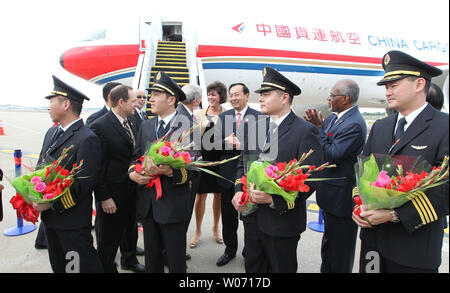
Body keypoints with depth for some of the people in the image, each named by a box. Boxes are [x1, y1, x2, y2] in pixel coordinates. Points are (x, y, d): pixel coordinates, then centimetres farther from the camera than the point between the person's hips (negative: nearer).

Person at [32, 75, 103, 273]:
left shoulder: (87, 139, -19)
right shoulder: (52, 133, 9)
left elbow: (83, 184, -21)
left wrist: (52, 204, -19)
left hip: (73, 221, -9)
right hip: (50, 217, 9)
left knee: (82, 266, 2)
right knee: (58, 265, 23)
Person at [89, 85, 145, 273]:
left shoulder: (131, 124, 6)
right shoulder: (100, 126, -18)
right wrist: (104, 197, -18)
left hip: (132, 191, 8)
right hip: (112, 194, -8)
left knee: (131, 229, 25)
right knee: (109, 238, 10)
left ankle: (130, 260, 47)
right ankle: (107, 268, 32)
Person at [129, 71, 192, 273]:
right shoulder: (146, 126, 11)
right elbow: (136, 156, 14)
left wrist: (170, 171, -29)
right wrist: (132, 172, -6)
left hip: (174, 205, -5)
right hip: (147, 203, 6)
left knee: (176, 260, 9)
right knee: (151, 256, 22)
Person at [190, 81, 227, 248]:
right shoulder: (199, 114, 5)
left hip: (220, 160, 1)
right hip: (202, 159, 0)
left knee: (218, 195, 11)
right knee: (200, 195, 4)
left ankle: (216, 228, 31)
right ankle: (198, 231, 22)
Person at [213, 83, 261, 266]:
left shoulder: (258, 117, -4)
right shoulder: (223, 117, 9)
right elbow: (215, 142, 1)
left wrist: (240, 145, -22)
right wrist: (225, 142, -19)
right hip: (227, 173, 4)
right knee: (228, 216, 15)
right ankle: (230, 250, 35)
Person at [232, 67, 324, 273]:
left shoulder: (305, 132, -13)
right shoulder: (255, 127, 7)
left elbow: (310, 179, -17)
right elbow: (243, 163, 14)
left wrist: (274, 199, -25)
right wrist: (239, 191, -3)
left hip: (282, 221, -5)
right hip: (252, 217, 6)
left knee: (281, 268, 15)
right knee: (253, 267, 21)